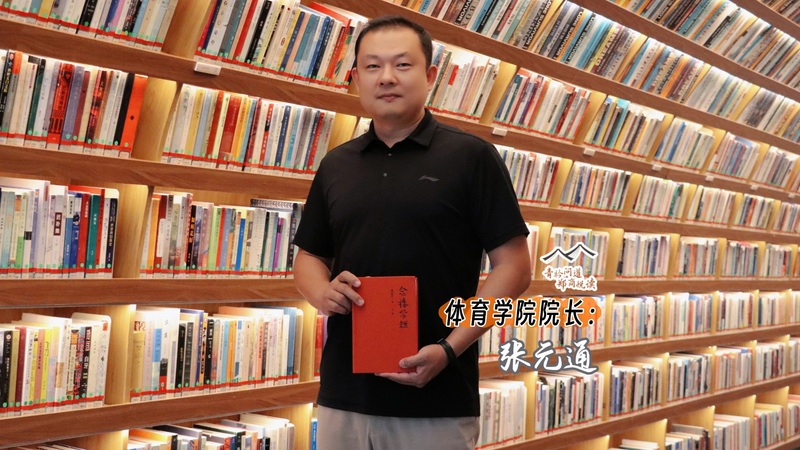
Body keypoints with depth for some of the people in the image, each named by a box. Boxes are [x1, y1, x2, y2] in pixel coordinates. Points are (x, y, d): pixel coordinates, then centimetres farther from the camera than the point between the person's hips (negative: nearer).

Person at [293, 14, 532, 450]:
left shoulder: (471, 156, -2)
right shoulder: (335, 165, 10)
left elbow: (512, 265, -5)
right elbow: (309, 256, 17)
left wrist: (449, 348, -15)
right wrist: (322, 293, -6)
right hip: (342, 395, 4)